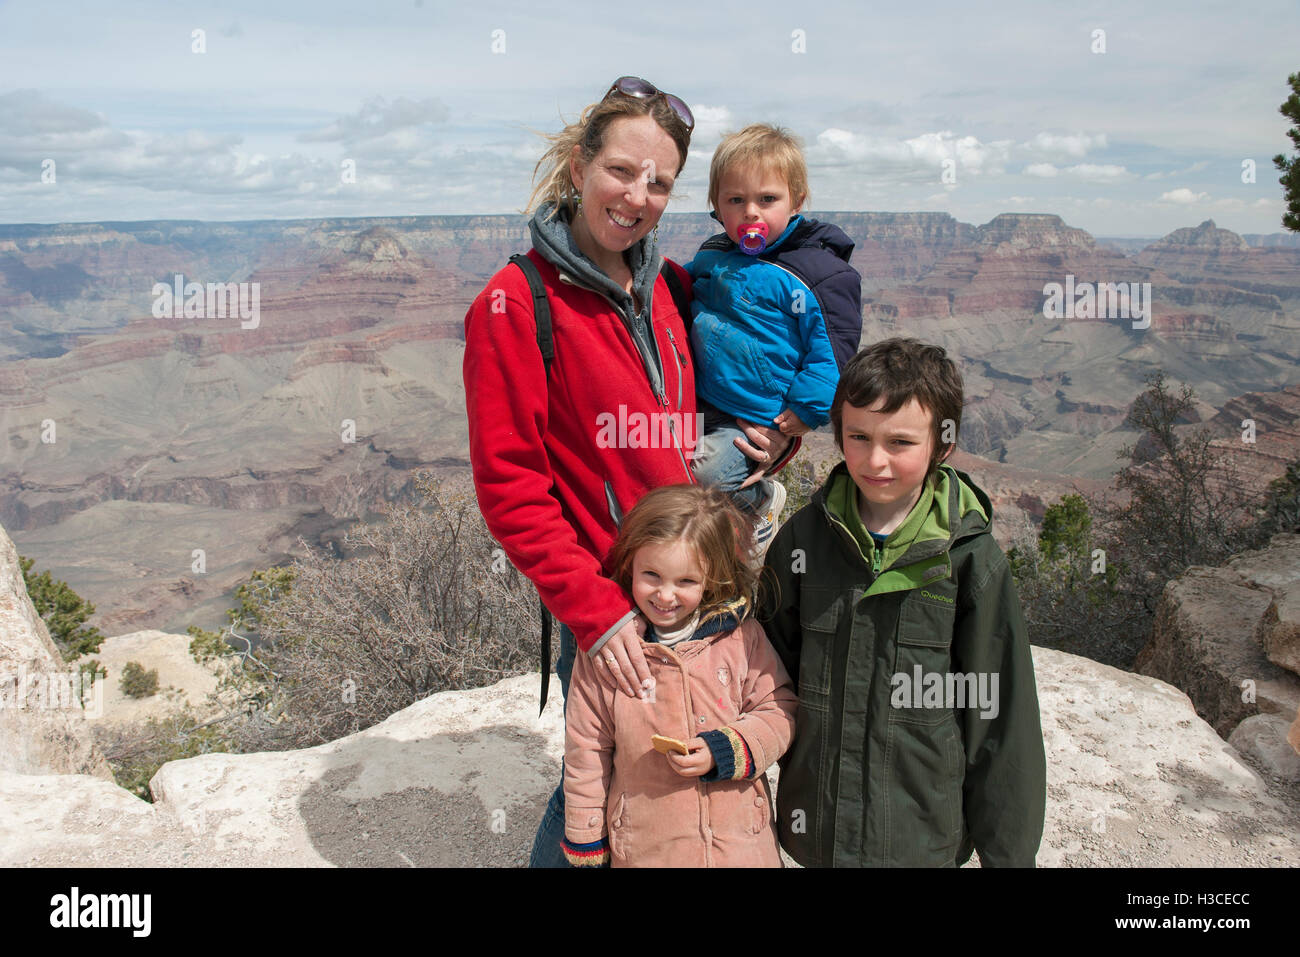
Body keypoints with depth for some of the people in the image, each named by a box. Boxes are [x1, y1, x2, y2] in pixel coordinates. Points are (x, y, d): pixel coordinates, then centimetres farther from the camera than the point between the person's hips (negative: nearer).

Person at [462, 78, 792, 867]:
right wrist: (593, 608, -19)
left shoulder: (670, 285, 6)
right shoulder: (516, 304, -12)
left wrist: (769, 438, 0)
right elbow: (509, 487, -14)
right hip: (605, 604, -6)